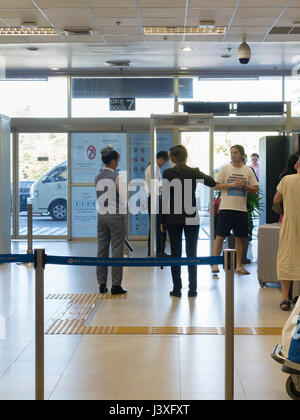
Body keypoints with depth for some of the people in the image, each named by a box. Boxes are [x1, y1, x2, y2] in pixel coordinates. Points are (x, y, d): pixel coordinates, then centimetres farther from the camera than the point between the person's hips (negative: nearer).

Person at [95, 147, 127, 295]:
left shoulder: (98, 178, 7)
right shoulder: (117, 177, -11)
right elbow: (124, 198, -11)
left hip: (102, 216, 6)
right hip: (116, 216, -6)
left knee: (102, 250, 9)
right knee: (117, 250, -1)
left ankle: (102, 284, 13)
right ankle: (116, 285, 1)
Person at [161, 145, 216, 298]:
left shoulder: (167, 173, -6)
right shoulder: (194, 172, -4)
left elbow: (165, 198, -5)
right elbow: (212, 183, 7)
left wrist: (163, 221, 0)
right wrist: (200, 173, 23)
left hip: (173, 218, -1)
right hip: (191, 218, 1)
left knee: (175, 254, 5)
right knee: (191, 254, 7)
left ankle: (177, 289, 6)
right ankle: (192, 289, 7)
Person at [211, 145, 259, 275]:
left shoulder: (248, 171, 8)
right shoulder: (225, 169, 2)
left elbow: (255, 189, 8)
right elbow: (216, 186, -3)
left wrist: (244, 186, -10)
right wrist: (232, 184, -13)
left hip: (242, 209, 2)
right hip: (226, 207, -2)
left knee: (240, 237, 7)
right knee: (220, 236, -4)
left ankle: (239, 265, 16)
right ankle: (215, 263, 2)